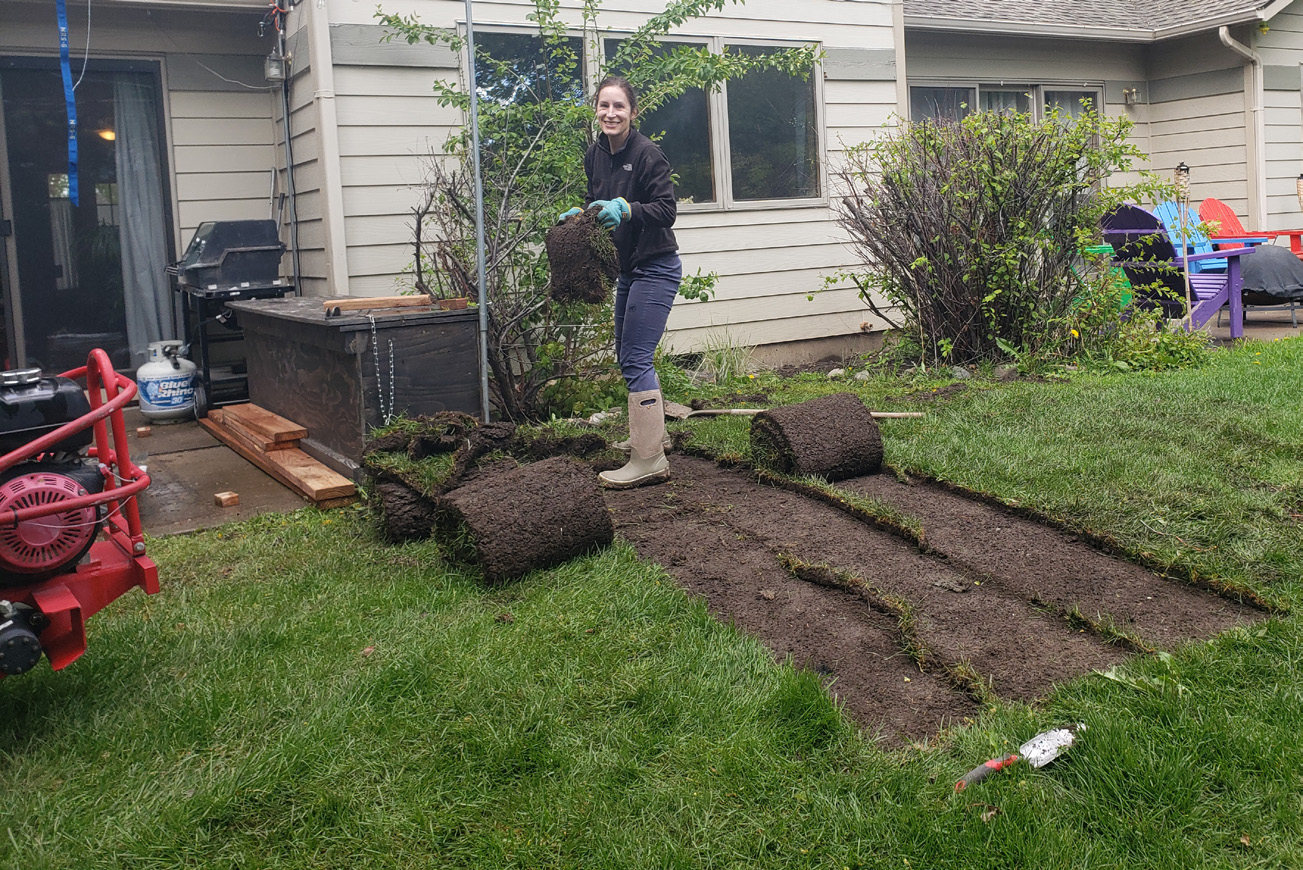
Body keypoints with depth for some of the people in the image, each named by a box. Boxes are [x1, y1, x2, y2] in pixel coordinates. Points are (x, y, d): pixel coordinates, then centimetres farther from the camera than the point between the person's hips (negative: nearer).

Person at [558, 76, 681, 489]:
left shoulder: (647, 154, -17)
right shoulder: (595, 155, 5)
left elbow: (667, 209, -20)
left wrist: (626, 208, -34)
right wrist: (581, 213, -2)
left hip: (655, 268, -9)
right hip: (629, 268, 9)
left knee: (635, 359, -12)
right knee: (627, 356, 17)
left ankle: (649, 459, -8)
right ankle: (651, 434, 35)